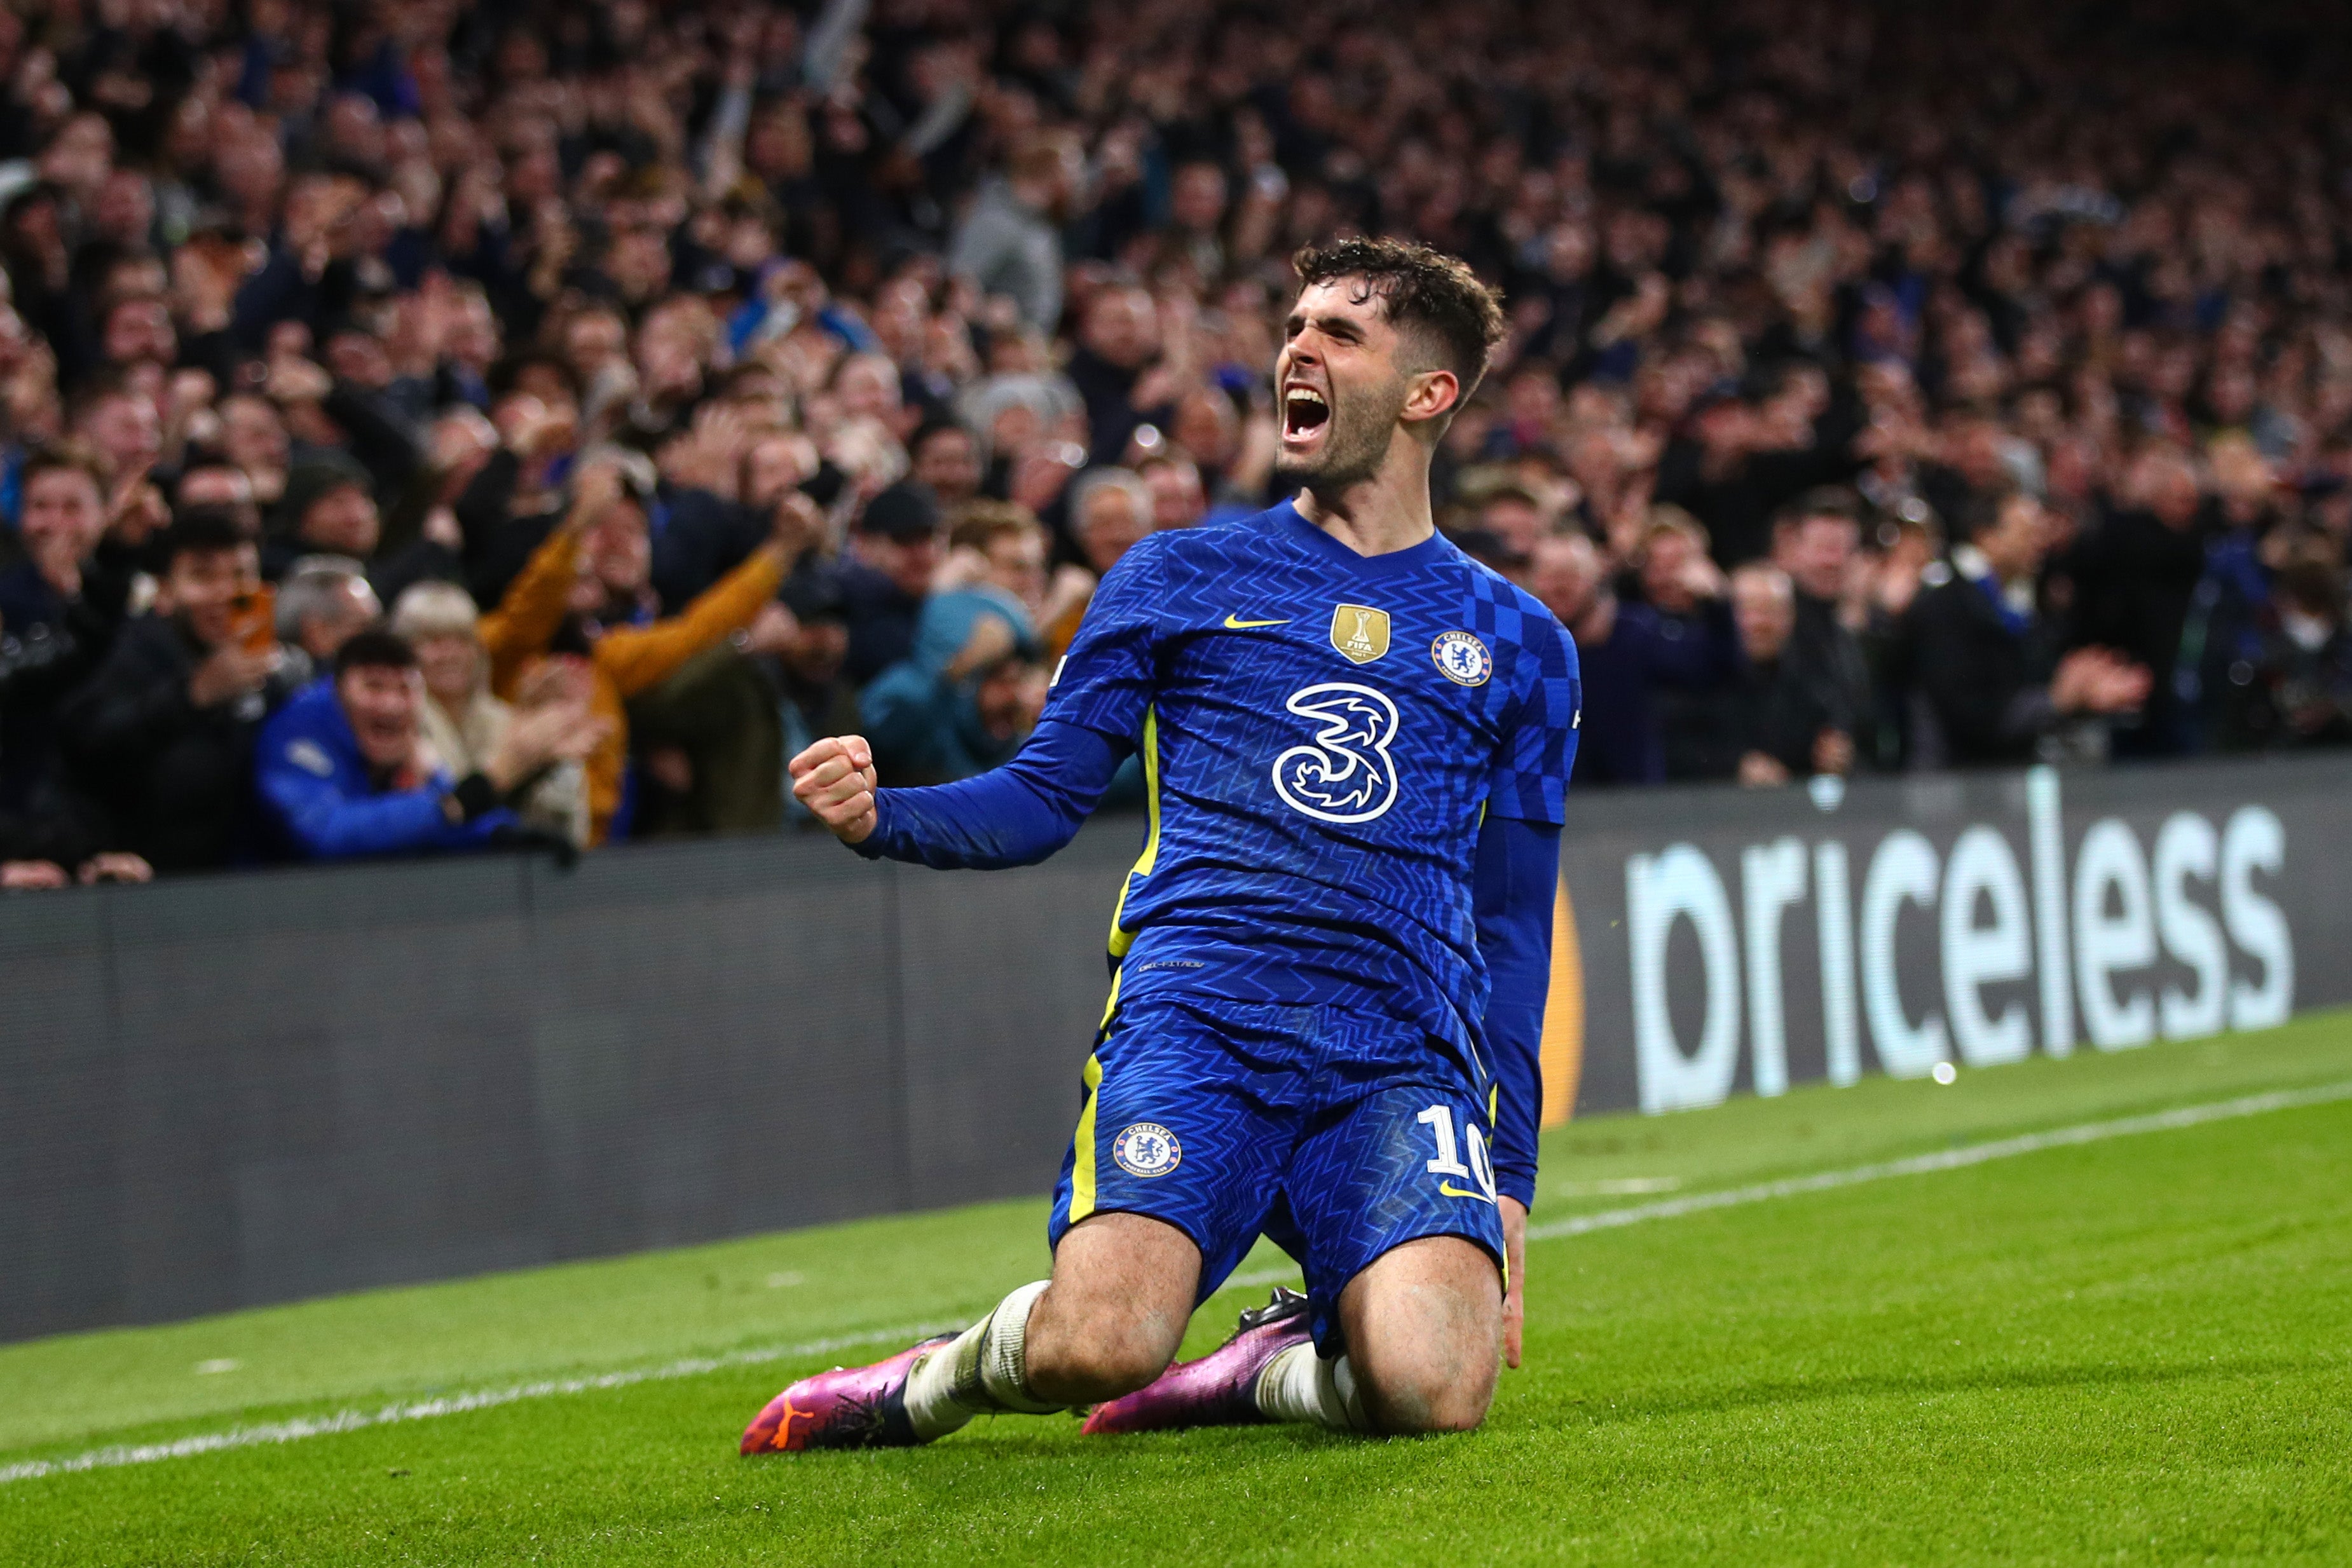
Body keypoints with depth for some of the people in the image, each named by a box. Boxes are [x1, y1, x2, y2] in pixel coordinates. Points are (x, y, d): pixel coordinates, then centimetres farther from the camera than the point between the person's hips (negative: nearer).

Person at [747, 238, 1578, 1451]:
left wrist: (1509, 1179, 14)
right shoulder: (1180, 577, 16)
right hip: (1189, 1021, -1)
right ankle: (950, 1374, 6)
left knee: (1434, 1391, -27)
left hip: (1400, 1064, 1)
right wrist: (882, 818, -8)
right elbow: (1044, 799, 13)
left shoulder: (1518, 645, 19)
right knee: (1098, 1347, -28)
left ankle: (1271, 1368, 6)